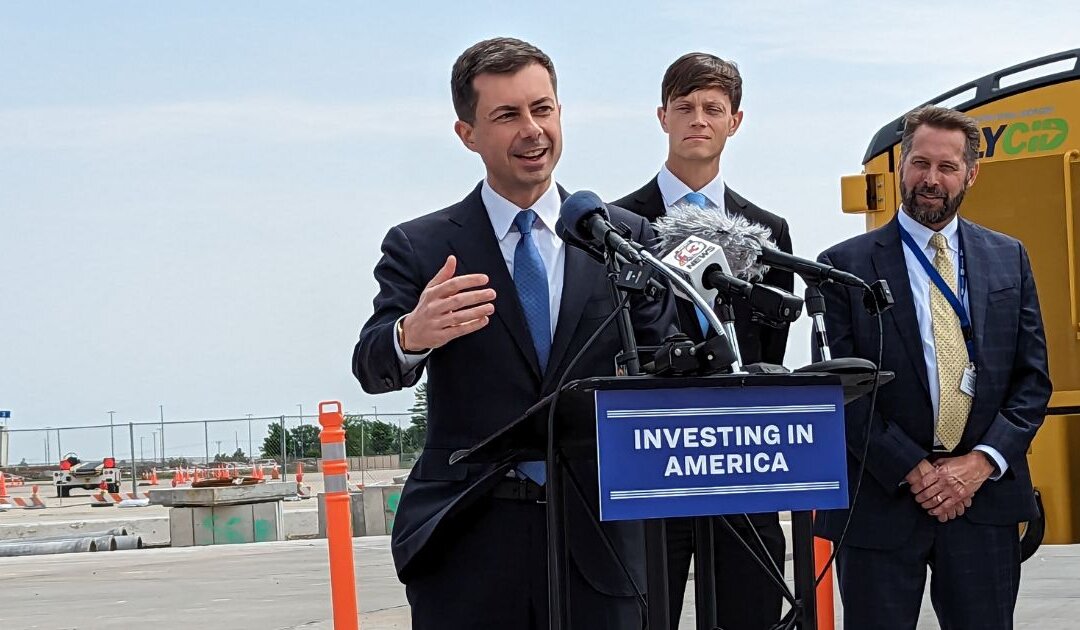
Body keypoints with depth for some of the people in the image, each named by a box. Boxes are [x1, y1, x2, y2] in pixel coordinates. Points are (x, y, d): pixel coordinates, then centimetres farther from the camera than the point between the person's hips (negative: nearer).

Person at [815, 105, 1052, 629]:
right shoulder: (846, 266, 0)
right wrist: (912, 470, -12)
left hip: (984, 496, 3)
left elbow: (1033, 378, 8)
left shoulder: (1009, 259, 11)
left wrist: (982, 462, -6)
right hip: (881, 500, -2)